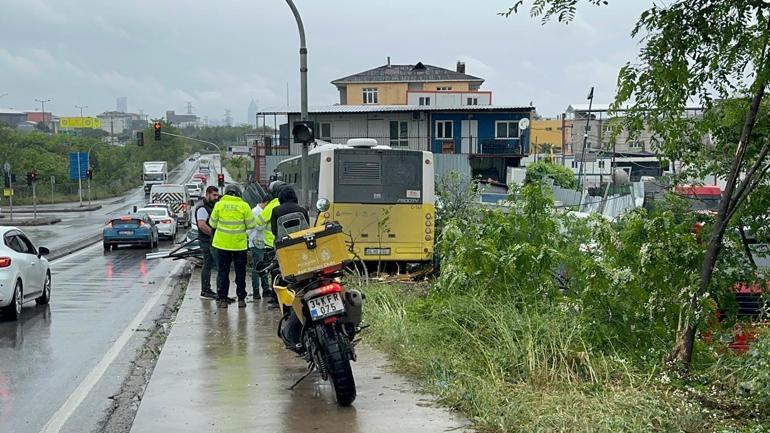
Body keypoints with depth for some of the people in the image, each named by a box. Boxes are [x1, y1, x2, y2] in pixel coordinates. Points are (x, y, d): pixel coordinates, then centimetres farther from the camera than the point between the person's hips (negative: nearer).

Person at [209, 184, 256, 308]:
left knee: (223, 272, 8)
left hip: (222, 243, 1)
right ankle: (241, 299, 12)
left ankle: (222, 299, 6)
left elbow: (213, 224, 3)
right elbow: (251, 225, -4)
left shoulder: (219, 205, -4)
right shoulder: (244, 206, -6)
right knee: (240, 272, 11)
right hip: (239, 244, 0)